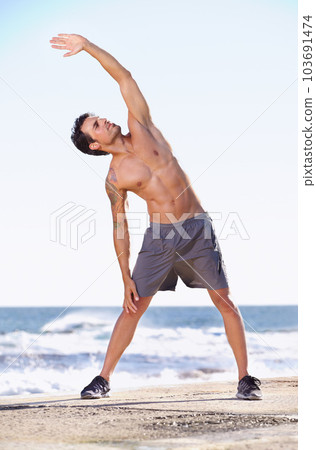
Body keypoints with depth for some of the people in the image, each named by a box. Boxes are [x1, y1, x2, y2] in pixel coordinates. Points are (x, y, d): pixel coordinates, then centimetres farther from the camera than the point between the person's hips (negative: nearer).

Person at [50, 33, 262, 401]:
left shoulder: (142, 129, 2)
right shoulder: (115, 179, 0)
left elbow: (124, 77, -3)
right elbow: (119, 229, 3)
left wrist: (88, 46, -9)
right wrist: (126, 276, -1)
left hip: (196, 229, 1)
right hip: (159, 236, 0)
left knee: (225, 302, -1)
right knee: (133, 308, 0)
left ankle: (245, 378, 6)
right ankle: (103, 379, 8)